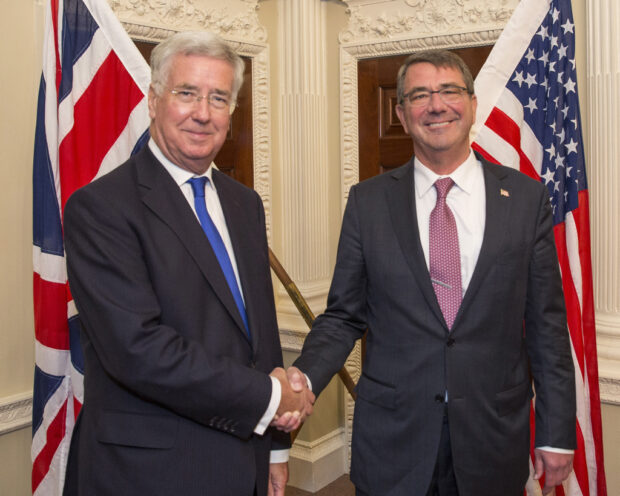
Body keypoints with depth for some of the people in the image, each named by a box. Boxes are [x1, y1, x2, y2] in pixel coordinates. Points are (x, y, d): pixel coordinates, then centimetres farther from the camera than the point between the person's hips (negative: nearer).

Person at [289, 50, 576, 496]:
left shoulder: (526, 197, 0)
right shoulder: (367, 202, 0)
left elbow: (547, 322, 1)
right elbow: (343, 315, 1)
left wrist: (557, 433, 1)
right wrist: (304, 378, -17)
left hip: (494, 439, 1)